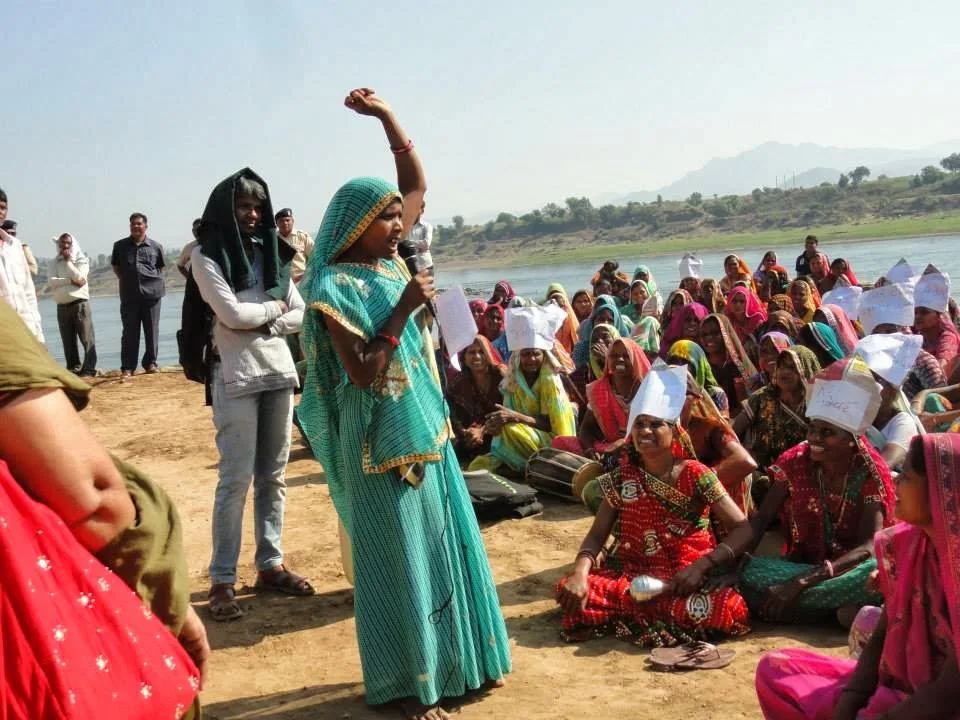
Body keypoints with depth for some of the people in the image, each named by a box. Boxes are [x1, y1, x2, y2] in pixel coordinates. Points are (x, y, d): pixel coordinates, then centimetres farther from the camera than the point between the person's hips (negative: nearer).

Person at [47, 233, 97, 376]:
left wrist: (68, 261, -8)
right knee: (68, 341, 8)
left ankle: (89, 369, -10)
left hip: (80, 303, -4)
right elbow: (51, 281, -4)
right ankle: (73, 368, 15)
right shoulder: (54, 263, 11)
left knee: (87, 338, -9)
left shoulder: (82, 260, 3)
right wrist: (71, 281, -13)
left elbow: (79, 277, -13)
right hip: (62, 306, 4)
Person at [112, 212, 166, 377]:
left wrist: (155, 281, 4)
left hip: (151, 293, 0)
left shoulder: (156, 246, 6)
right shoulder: (120, 246, 7)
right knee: (130, 332, 0)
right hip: (129, 295, 0)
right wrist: (126, 280, 7)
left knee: (152, 330, 5)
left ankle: (150, 363, 16)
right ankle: (127, 367, 3)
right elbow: (115, 266, 18)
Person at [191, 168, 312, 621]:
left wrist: (260, 322, -8)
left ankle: (270, 565, 18)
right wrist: (273, 307, 1)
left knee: (273, 475, 9)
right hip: (237, 377, -5)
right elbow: (232, 313, -14)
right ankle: (221, 580, 0)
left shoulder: (270, 252, 13)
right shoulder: (207, 255, -2)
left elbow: (301, 315, 8)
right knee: (236, 479, -6)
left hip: (279, 371, 6)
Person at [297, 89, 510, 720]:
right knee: (396, 559, 1)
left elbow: (417, 183, 14)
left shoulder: (390, 261, 7)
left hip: (425, 430, 8)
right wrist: (404, 306, -21)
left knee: (441, 547, 14)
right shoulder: (335, 287, -14)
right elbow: (361, 373, -21)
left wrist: (384, 115, 6)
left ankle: (447, 663, 29)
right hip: (381, 443, -8)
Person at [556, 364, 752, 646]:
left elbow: (743, 528, -10)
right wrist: (580, 573, -22)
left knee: (732, 610, -34)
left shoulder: (696, 475, -5)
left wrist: (702, 565, -25)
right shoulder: (622, 477, 3)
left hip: (687, 576, -1)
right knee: (569, 590, -24)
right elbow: (596, 535, -1)